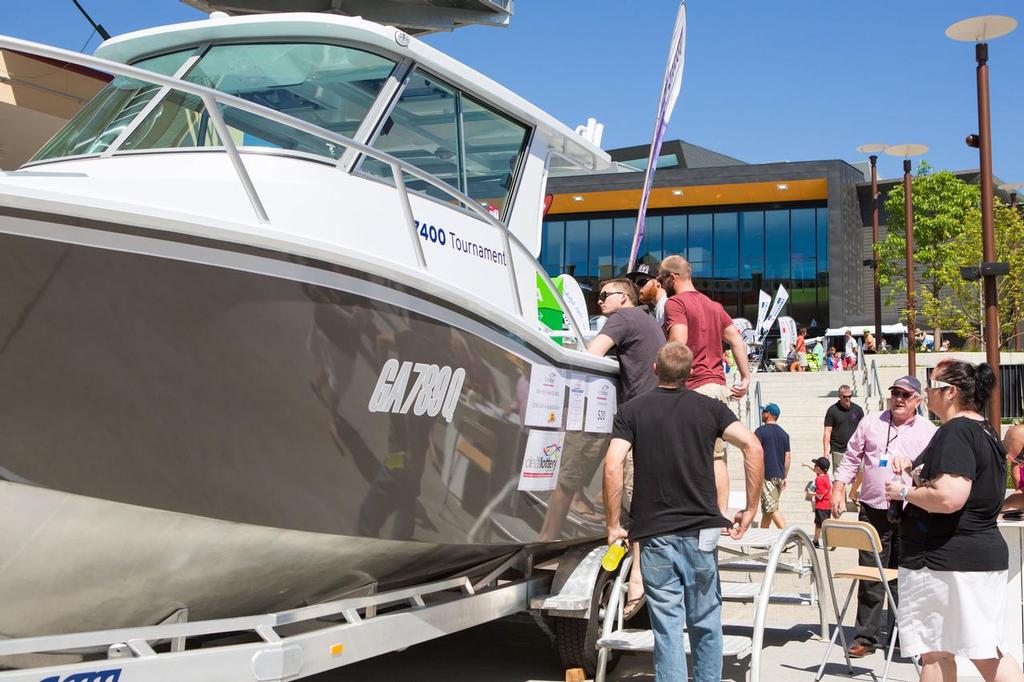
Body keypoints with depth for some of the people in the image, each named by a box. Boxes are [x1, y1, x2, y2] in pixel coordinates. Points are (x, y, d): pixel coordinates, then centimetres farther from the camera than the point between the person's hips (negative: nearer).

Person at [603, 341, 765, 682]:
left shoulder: (631, 411, 2)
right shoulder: (709, 407, 6)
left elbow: (612, 467, -11)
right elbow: (753, 447, -8)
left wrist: (613, 525, -3)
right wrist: (751, 508, 0)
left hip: (654, 534, -1)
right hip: (701, 532, 1)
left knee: (667, 627, 2)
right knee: (705, 625, 14)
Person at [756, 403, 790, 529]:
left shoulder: (761, 431, -7)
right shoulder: (784, 433, 12)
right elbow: (787, 457, 12)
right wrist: (785, 476, 17)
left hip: (766, 475, -7)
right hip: (779, 475, 7)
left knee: (773, 509, -9)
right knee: (767, 509, 15)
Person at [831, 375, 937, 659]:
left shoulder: (929, 432, 5)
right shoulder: (870, 423, 8)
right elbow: (850, 459, 12)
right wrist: (838, 489, 2)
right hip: (873, 512, 1)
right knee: (870, 576, 2)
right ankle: (865, 636, 8)